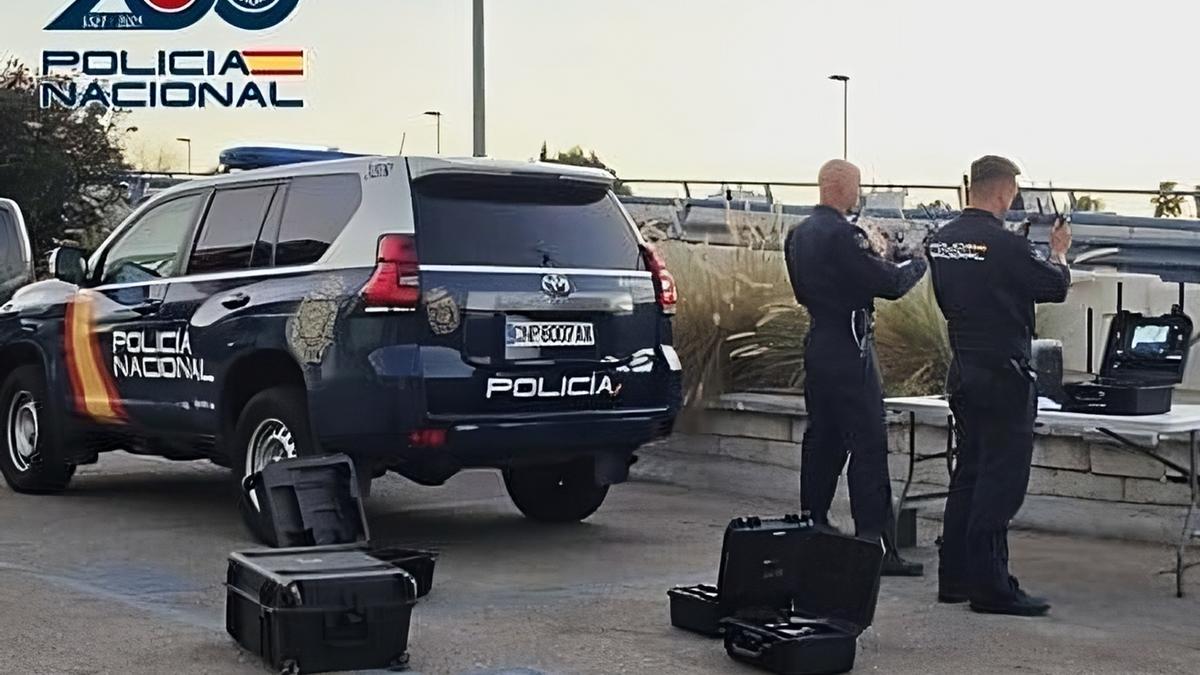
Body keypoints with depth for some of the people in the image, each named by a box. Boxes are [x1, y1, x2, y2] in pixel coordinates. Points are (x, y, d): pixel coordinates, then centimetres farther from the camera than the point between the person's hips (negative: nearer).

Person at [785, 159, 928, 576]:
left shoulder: (799, 234, 12)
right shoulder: (842, 235, -17)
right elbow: (890, 284, -17)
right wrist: (918, 263, 3)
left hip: (817, 343, 9)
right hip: (848, 349, -9)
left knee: (822, 440, 14)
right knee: (869, 444, -8)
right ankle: (876, 545, -8)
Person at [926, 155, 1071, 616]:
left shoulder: (940, 241, 6)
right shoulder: (1005, 244, -18)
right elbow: (1057, 286, -10)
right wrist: (1058, 251, 11)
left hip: (962, 369, 8)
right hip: (1004, 375, -8)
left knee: (968, 474, 16)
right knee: (1001, 482, -3)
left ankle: (954, 578, 21)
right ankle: (991, 588, -1)